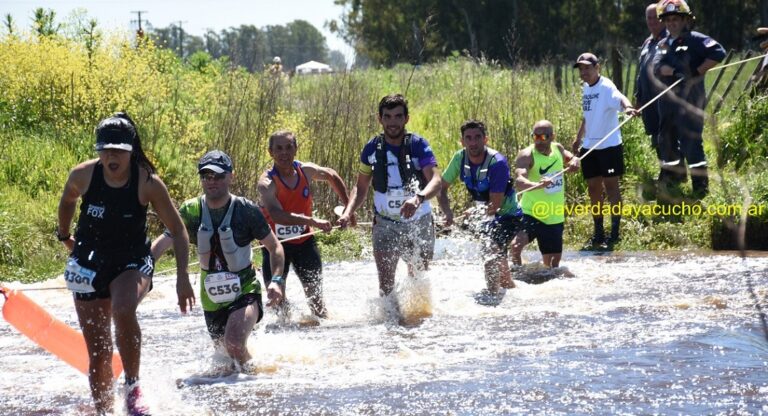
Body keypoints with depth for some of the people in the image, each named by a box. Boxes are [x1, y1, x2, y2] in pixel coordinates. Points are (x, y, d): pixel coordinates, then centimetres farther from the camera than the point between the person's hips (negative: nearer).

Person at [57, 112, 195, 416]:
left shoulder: (148, 183, -17)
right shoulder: (84, 175, -11)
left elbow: (177, 230, -9)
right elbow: (67, 201, 14)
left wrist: (182, 278, -15)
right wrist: (64, 236, 24)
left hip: (133, 263, -3)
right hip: (90, 264, 3)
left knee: (123, 311, -36)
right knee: (98, 353, 3)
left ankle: (133, 389, -21)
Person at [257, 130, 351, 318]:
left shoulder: (306, 171, -6)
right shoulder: (267, 182, -21)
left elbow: (331, 176, 17)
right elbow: (277, 215, -38)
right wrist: (313, 221, -46)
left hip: (304, 241, 3)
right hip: (276, 243, -3)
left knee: (315, 295, 4)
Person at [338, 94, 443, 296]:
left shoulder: (418, 145, -10)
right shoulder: (372, 148, -1)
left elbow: (436, 180, -23)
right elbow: (361, 188, 8)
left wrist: (418, 197, -44)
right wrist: (348, 213, -11)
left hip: (419, 224, -1)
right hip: (385, 224, 1)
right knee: (386, 284, -12)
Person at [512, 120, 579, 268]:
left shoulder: (558, 149, 2)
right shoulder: (527, 156, -18)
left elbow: (570, 159, 24)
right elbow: (519, 181, -35)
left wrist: (574, 161, -1)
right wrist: (537, 185, -56)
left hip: (555, 218, 6)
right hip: (530, 214, -6)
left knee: (552, 265, 18)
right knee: (516, 246, -34)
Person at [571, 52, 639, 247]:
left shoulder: (606, 87, -13)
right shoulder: (586, 88, 12)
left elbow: (618, 97, -36)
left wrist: (627, 106, -57)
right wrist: (578, 138, 29)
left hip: (609, 145, -8)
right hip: (589, 146, 8)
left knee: (611, 186, -3)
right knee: (593, 188, 10)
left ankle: (615, 232, 2)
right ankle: (598, 233, 18)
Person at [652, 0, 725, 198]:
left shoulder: (695, 40, -6)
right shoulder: (663, 44, 15)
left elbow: (718, 53, -16)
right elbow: (656, 67, 1)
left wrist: (697, 72, -16)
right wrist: (673, 72, -19)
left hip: (689, 100, -7)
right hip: (667, 101, 7)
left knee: (691, 142, -10)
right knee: (666, 140, 16)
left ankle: (700, 185, -5)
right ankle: (672, 177, 32)